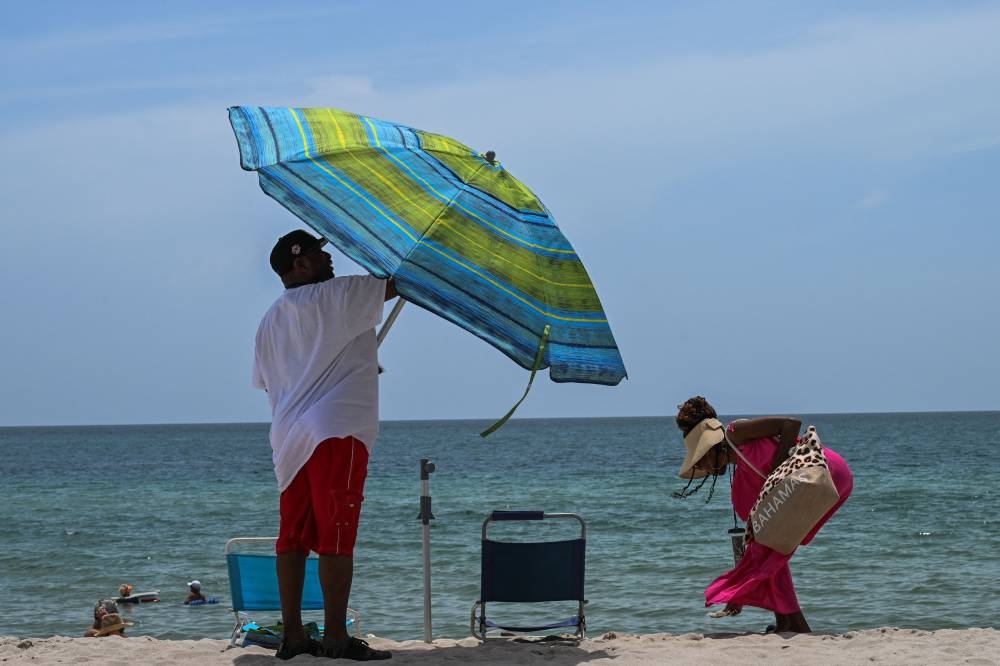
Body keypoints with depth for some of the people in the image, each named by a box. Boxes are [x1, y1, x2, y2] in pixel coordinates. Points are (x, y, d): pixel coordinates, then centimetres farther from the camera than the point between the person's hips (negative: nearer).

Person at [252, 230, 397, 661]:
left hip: (290, 439, 8)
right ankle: (336, 638, -9)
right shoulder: (334, 297, -4)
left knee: (293, 537, 8)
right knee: (336, 538, -8)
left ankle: (293, 636, 9)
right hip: (335, 431, -8)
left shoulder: (270, 321, 18)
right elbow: (398, 284, -4)